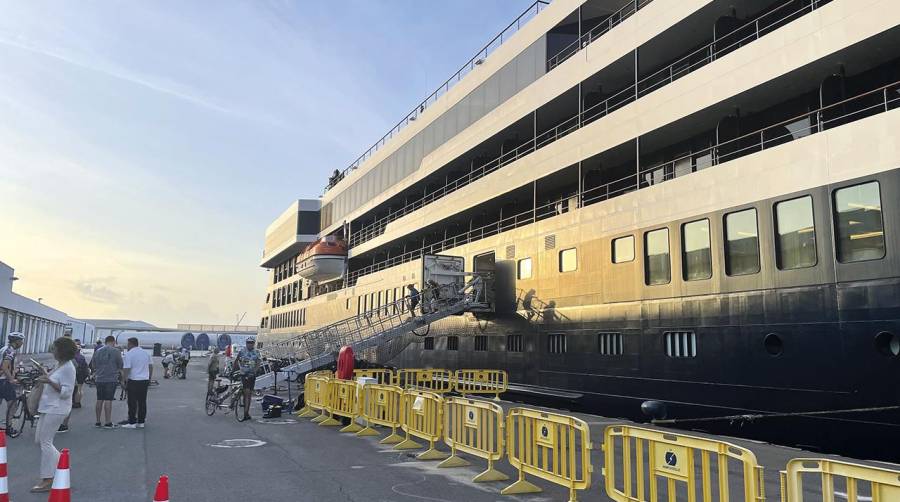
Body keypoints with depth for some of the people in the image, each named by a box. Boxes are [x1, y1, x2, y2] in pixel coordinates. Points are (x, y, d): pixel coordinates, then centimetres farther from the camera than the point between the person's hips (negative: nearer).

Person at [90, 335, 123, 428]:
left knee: (99, 400, 10)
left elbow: (93, 366, 16)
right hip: (111, 379, -5)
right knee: (108, 400, -5)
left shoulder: (97, 351, 9)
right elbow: (121, 366, -2)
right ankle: (108, 423, -4)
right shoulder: (116, 351, -6)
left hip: (99, 378, 5)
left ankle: (97, 422, 15)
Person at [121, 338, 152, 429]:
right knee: (142, 402, 9)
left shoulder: (129, 354, -8)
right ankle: (141, 422, 12)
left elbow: (127, 369, -14)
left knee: (132, 403, 0)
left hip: (134, 381, -6)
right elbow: (151, 367, 16)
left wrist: (125, 381, -8)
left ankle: (132, 423, 1)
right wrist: (149, 378, 23)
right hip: (145, 380, 6)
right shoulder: (145, 353, 12)